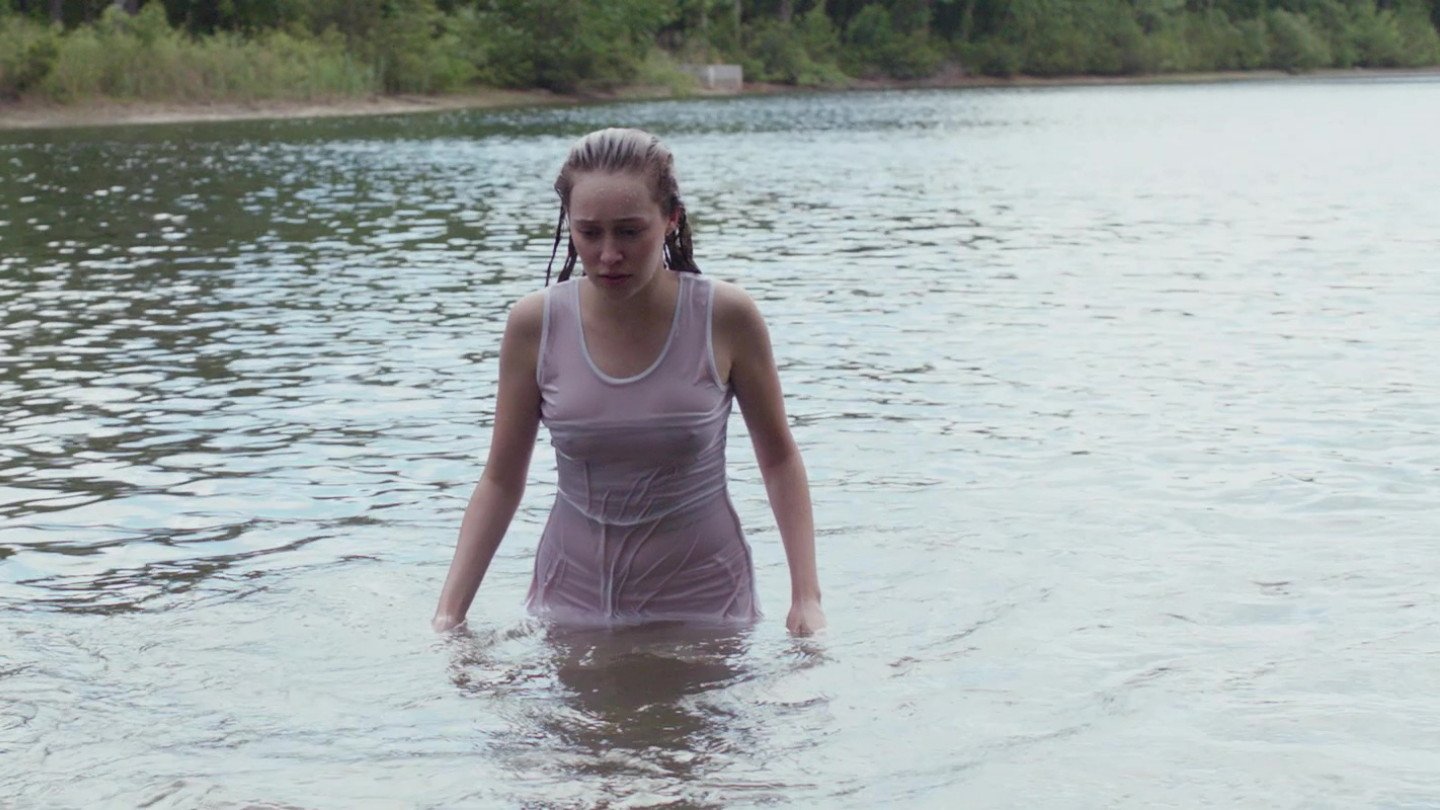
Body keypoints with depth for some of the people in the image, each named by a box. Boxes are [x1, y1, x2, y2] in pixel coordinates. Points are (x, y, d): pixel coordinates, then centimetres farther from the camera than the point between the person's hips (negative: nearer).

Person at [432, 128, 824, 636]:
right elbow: (501, 481, 1)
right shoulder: (536, 324, -8)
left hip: (702, 600, -1)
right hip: (573, 602, 1)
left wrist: (806, 597, -6)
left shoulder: (725, 318, -12)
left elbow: (779, 460, 1)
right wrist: (449, 613, -5)